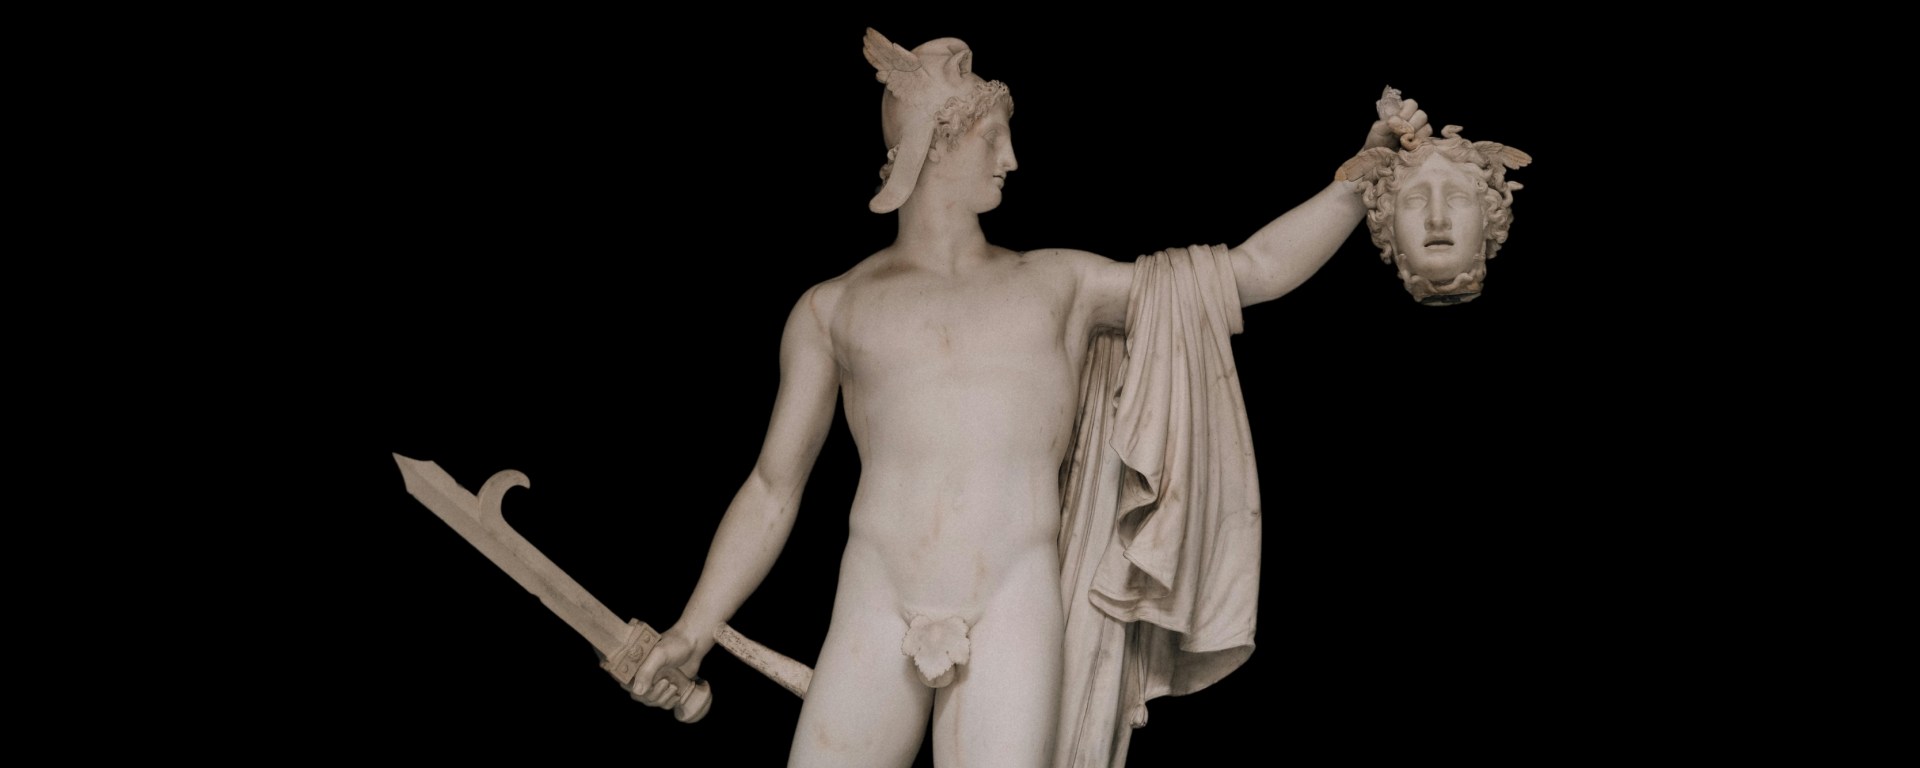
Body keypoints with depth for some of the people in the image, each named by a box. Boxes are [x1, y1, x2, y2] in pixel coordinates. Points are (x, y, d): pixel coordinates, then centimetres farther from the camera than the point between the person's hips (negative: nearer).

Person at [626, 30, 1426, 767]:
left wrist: (1363, 176, 7)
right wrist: (695, 627, 7)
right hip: (875, 613, 0)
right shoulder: (832, 309, 15)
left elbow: (1251, 270, 16)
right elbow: (773, 488, 16)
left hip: (1014, 611, 0)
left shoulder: (1062, 283, 18)